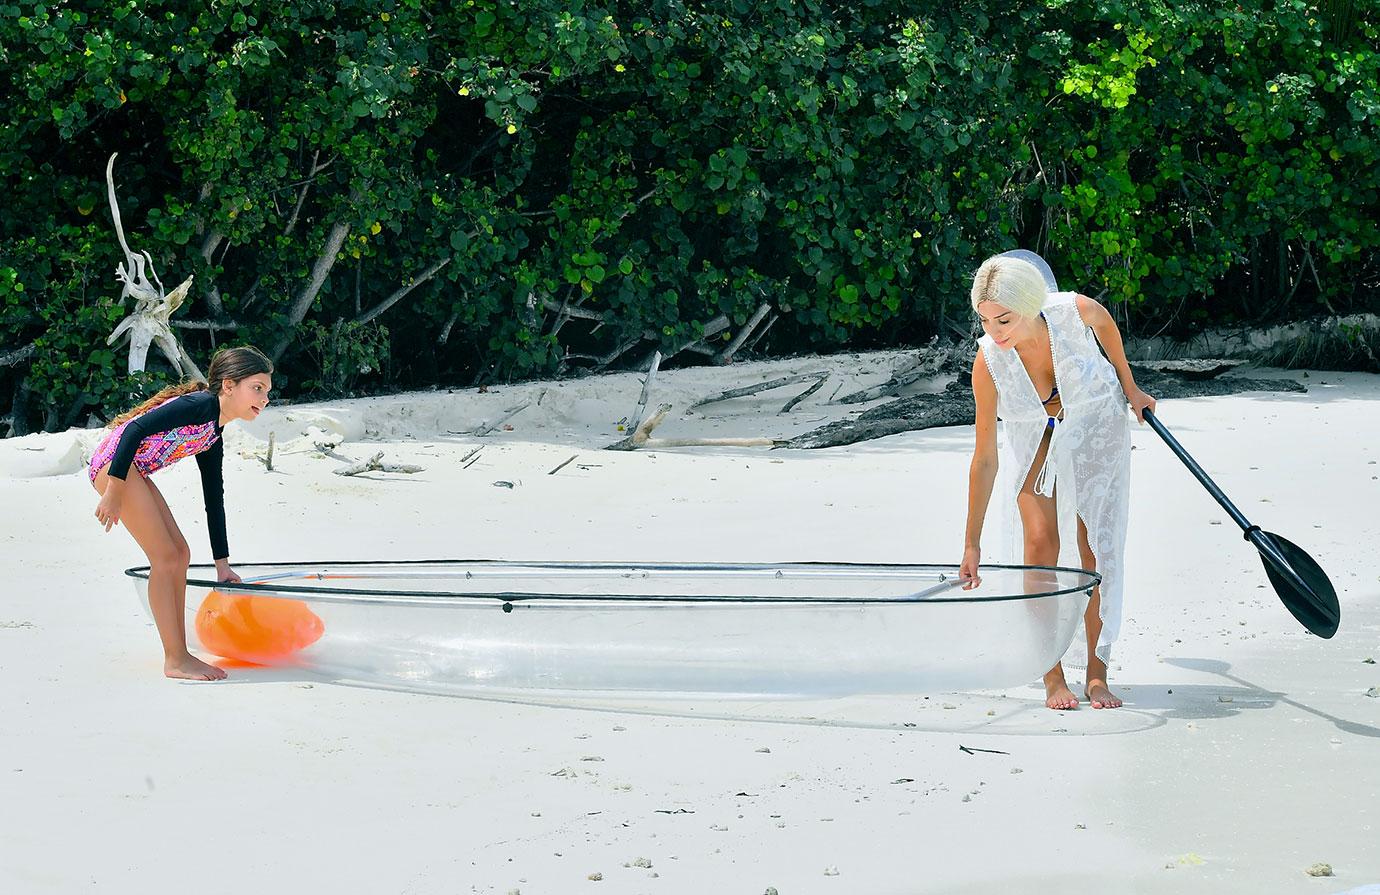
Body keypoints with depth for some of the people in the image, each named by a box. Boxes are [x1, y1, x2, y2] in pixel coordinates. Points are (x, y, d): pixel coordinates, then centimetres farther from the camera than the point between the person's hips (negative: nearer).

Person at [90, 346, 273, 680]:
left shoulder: (214, 435, 13)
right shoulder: (201, 405, -16)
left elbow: (214, 499, 20)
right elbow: (137, 429, -24)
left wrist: (222, 563, 23)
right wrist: (114, 492, -25)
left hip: (134, 472, 10)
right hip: (113, 463, -10)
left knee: (179, 553, 8)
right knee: (165, 556, -9)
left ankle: (180, 653, 12)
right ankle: (175, 660, -4)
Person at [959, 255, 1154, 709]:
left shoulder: (1075, 311, -34)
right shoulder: (989, 361, -31)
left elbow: (1106, 324, -5)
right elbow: (986, 460, -22)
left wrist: (1129, 387, 7)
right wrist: (972, 544, -18)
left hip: (1096, 422, 0)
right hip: (1033, 437, 0)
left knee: (1096, 546, -3)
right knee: (1040, 540, -13)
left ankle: (1097, 672, 5)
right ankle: (1052, 676, -5)